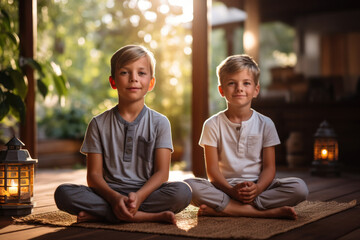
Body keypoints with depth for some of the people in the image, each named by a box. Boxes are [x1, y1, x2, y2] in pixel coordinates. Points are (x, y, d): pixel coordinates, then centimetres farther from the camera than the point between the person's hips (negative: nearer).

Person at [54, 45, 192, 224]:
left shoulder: (159, 123, 5)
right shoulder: (99, 124, 6)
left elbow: (161, 172, -3)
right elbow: (94, 175, 0)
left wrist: (139, 196, -24)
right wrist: (115, 198, -21)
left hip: (147, 192, 0)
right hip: (110, 193, 1)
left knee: (182, 192, -30)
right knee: (63, 193, -26)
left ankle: (99, 213, -24)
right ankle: (150, 216, -27)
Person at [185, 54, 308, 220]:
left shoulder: (265, 124, 6)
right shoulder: (213, 125, 2)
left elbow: (269, 167, 2)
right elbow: (212, 169, -4)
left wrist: (257, 188, -19)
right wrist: (231, 190, -22)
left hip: (257, 186, 1)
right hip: (224, 187, -1)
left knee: (299, 188, -23)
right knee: (189, 186, -31)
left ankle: (220, 209, -27)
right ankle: (269, 211, -33)